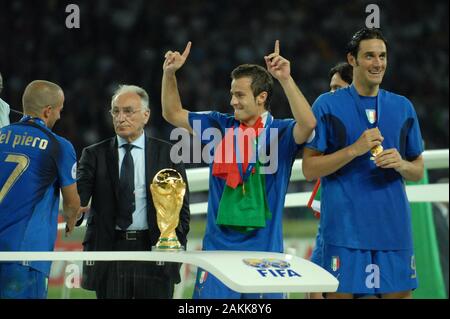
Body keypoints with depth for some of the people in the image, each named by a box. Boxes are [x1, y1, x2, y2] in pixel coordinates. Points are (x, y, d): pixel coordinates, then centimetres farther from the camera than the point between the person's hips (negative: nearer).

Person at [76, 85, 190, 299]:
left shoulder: (167, 153, 7)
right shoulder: (95, 154, 7)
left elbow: (181, 206, 8)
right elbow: (78, 195, -5)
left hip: (154, 250, 0)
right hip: (110, 250, 0)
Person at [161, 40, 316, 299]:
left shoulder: (281, 133, -3)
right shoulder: (220, 126, 9)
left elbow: (308, 123, -24)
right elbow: (173, 114, 15)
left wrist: (286, 79, -31)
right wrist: (170, 74, 2)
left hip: (263, 248, -3)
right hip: (219, 245, 3)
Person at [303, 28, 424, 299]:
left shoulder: (403, 107, 12)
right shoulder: (327, 105, 0)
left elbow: (418, 170, 16)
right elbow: (309, 169, -4)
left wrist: (401, 164, -7)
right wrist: (355, 150, -15)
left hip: (394, 231, 4)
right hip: (345, 231, -3)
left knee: (399, 292, 3)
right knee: (341, 293, -4)